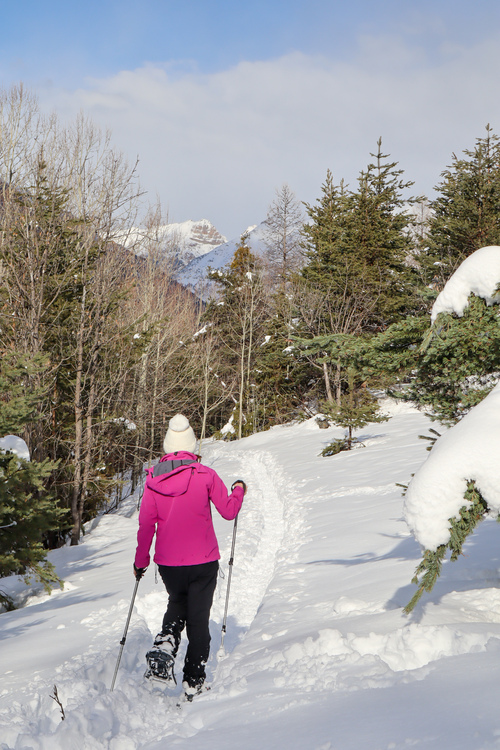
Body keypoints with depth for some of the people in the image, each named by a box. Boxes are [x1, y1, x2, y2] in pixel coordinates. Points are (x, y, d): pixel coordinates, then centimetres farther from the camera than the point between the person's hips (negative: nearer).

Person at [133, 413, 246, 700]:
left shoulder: (153, 479, -2)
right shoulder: (205, 475, -10)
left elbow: (146, 525, 1)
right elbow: (228, 511, -1)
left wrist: (140, 561, 12)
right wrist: (239, 490, 20)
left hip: (167, 562, 3)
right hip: (202, 561, -3)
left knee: (177, 604, 27)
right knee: (198, 618, 8)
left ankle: (164, 648, 3)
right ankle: (194, 682, 12)